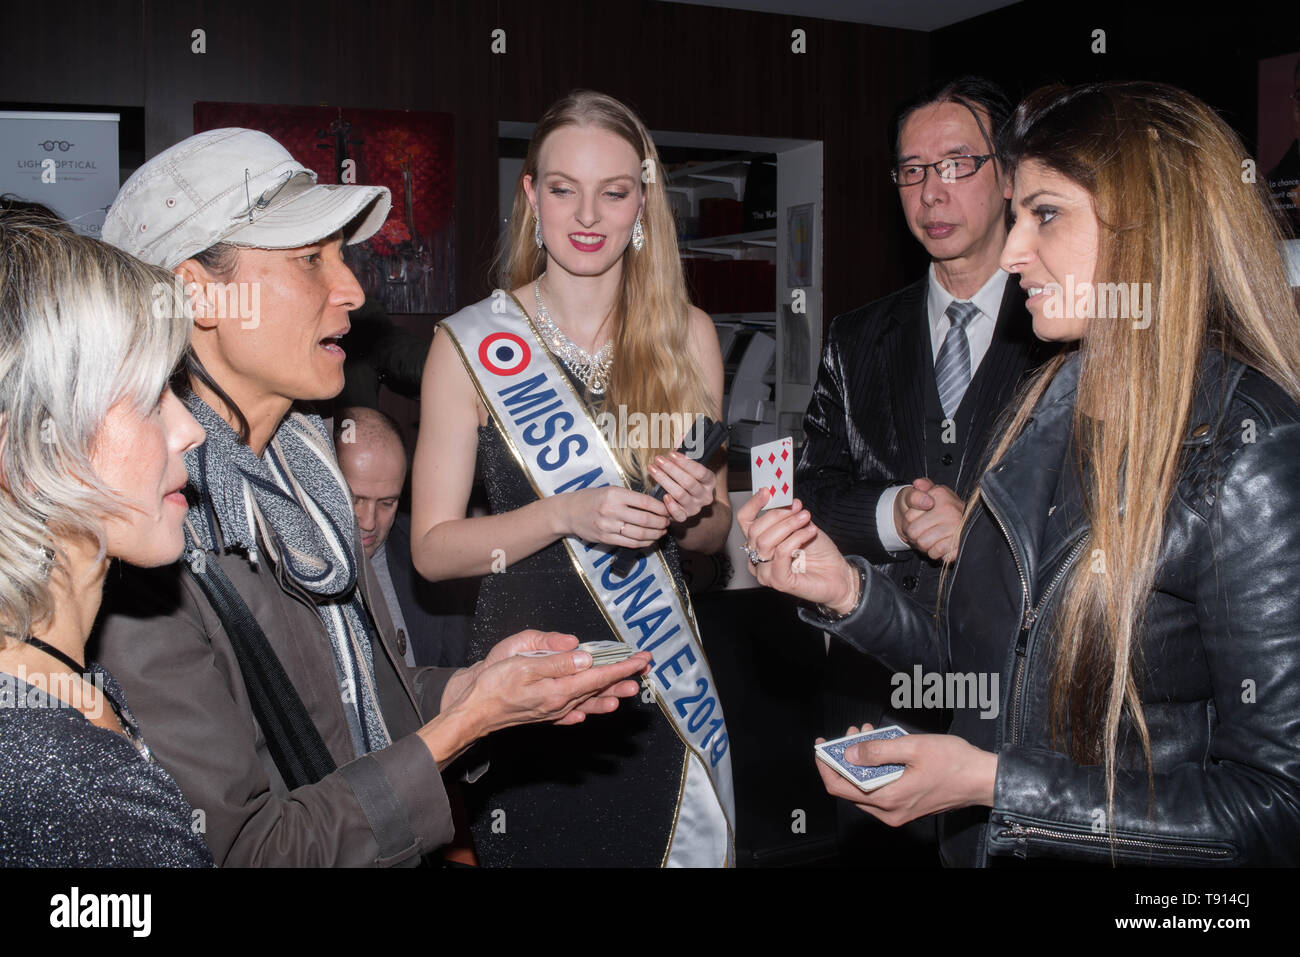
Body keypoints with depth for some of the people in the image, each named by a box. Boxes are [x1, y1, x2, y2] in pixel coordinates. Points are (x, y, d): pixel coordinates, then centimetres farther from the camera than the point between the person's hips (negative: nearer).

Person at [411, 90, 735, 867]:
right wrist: (564, 515, -20)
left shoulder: (688, 335, 3)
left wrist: (697, 508, -11)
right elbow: (432, 548, -6)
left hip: (660, 683, 3)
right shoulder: (471, 344, -5)